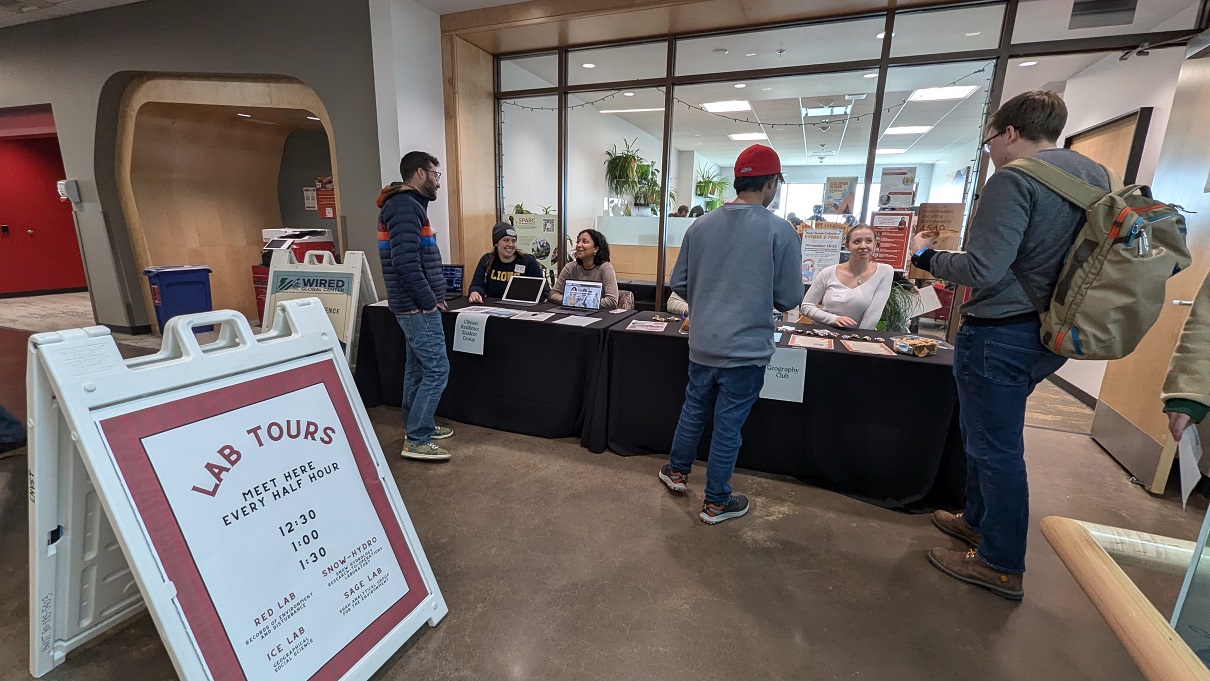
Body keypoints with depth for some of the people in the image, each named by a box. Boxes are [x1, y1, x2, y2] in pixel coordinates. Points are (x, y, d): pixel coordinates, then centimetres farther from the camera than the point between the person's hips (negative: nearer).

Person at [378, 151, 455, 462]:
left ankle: (419, 426, 28)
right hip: (418, 307, -11)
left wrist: (431, 296, 13)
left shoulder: (407, 204, 16)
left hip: (415, 306, 11)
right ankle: (416, 441, 3)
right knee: (437, 370, -6)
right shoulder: (406, 206, -16)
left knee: (418, 368, 16)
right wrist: (429, 301, -18)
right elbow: (406, 264, -26)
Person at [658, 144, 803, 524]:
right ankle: (715, 503, 26)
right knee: (728, 425, 9)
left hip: (702, 344, 4)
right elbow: (790, 299, -9)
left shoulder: (700, 226, -1)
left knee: (694, 410, 23)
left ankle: (677, 472, 42)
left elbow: (679, 284, 5)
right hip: (747, 348, -4)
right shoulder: (780, 231, -13)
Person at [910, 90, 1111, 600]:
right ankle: (978, 520, 40)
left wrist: (926, 257, -9)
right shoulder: (1095, 174, 11)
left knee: (995, 447, 3)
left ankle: (1002, 565, 19)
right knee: (985, 433, 23)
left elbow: (983, 271, -25)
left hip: (1000, 335, -9)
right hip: (1049, 333, 9)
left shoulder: (1014, 179, -17)